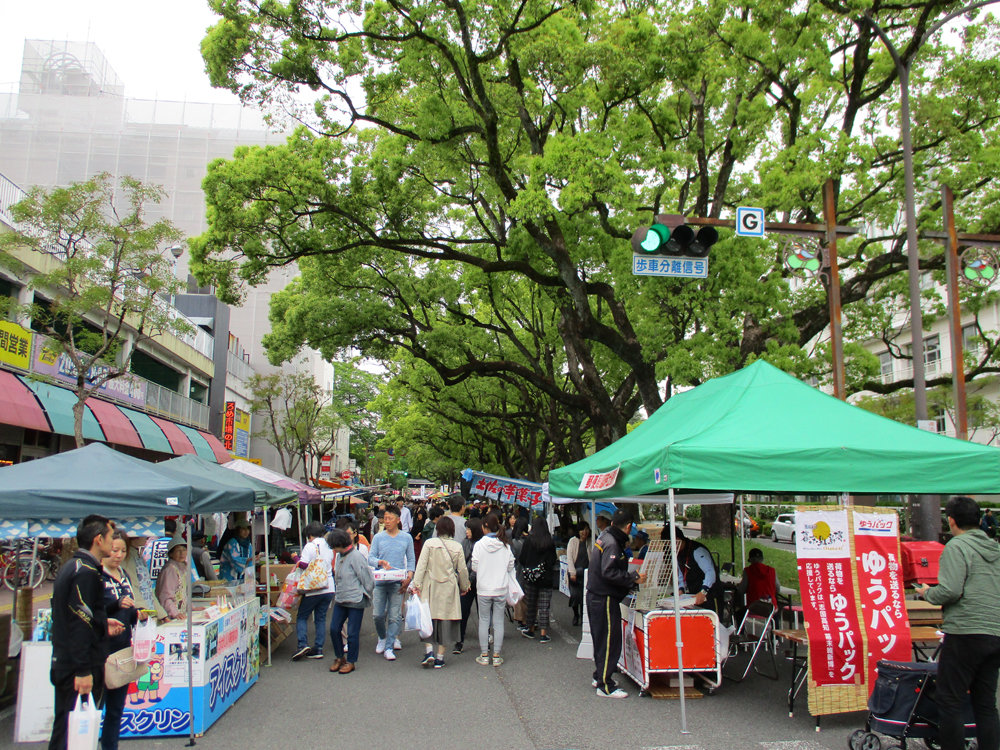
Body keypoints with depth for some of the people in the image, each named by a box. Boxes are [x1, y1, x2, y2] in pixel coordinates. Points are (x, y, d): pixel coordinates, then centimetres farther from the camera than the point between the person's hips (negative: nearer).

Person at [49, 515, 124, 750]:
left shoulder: (69, 567, 13)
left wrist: (102, 624, 20)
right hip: (79, 668, -10)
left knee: (64, 727, 17)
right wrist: (84, 671, -23)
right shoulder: (86, 572, -19)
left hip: (63, 662, 10)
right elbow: (79, 624, -23)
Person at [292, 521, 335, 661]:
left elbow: (303, 564, -20)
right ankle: (318, 649, 9)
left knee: (301, 617, 8)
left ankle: (303, 645, -6)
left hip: (313, 590, -5)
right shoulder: (328, 546, 9)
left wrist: (297, 559, -2)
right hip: (328, 588, 5)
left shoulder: (310, 546, -9)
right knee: (321, 618, 11)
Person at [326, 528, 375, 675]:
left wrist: (363, 593, -3)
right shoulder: (339, 556, 8)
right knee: (334, 629, 7)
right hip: (340, 600, 8)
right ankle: (339, 657, 26)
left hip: (355, 600, -8)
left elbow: (367, 579, -14)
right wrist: (338, 592, 15)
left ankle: (351, 662, 18)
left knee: (352, 632, 2)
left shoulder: (356, 556, -18)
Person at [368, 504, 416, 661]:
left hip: (397, 583, -1)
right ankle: (382, 638, 30)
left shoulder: (406, 538, 5)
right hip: (380, 581, 1)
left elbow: (411, 559, 9)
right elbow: (370, 558, 2)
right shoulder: (378, 537, 4)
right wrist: (381, 562, -19)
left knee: (394, 616, -1)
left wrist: (409, 576, -5)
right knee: (378, 614, 2)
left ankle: (389, 647, 6)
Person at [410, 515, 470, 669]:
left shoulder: (429, 543, -5)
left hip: (430, 587, -1)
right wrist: (464, 587, 18)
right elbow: (462, 570, 5)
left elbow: (421, 565, -8)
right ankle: (440, 657, 12)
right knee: (445, 619, 8)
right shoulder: (457, 547, -1)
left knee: (428, 618, 10)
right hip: (449, 588, 1)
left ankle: (429, 650, -4)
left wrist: (416, 584, -5)